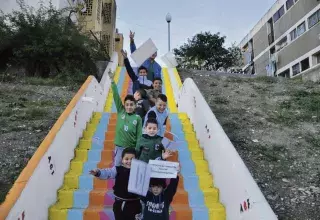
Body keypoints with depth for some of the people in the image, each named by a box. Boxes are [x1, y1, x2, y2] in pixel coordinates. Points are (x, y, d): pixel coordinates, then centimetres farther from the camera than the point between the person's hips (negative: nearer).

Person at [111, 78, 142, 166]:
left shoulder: (138, 118, -4)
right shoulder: (120, 112, -1)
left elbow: (139, 135, -1)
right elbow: (116, 96, -9)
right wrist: (112, 80, -15)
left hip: (132, 148, -1)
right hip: (119, 147, 1)